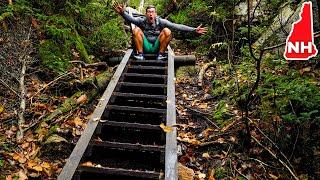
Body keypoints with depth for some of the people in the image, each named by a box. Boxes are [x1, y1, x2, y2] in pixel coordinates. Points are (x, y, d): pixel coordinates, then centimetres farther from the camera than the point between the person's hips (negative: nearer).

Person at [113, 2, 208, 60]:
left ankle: (160, 54, -13)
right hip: (145, 47, 0)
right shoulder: (142, 21, -6)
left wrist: (194, 30, -23)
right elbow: (131, 19, -24)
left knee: (167, 31, -22)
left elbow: (176, 26, -15)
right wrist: (122, 13, -46)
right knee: (136, 30, -20)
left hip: (157, 47, 0)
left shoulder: (160, 21, -7)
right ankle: (140, 54, -14)